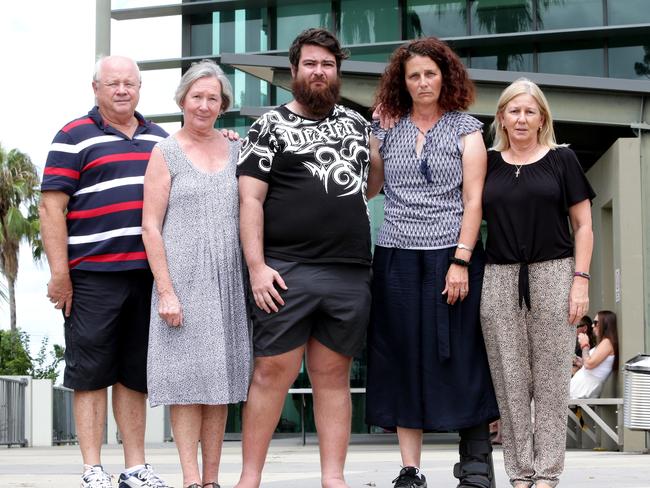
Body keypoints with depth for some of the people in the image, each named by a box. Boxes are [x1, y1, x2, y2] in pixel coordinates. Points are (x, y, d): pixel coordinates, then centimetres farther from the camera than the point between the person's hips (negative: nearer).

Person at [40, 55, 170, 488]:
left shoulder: (159, 139, 17)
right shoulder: (75, 137, 0)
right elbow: (52, 208, -6)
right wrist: (60, 273, -12)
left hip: (148, 274, 5)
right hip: (94, 274, -5)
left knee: (136, 374, 9)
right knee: (91, 372, -1)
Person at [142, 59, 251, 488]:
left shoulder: (236, 150, 12)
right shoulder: (166, 154, 1)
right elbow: (150, 227, -4)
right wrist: (165, 290, -11)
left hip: (228, 280, 4)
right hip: (183, 279, -4)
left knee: (220, 378, 5)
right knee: (187, 379, -5)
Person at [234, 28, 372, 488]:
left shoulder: (357, 122, 17)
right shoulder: (271, 125, 3)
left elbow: (370, 180, 33)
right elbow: (250, 199, -4)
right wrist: (256, 266, -12)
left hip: (351, 273, 4)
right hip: (287, 272, -4)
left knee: (333, 376, 7)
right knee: (274, 372, -4)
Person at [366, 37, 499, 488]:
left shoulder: (466, 129, 4)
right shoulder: (387, 133, 11)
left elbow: (473, 199, -3)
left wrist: (461, 261, -12)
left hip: (452, 257, -2)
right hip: (397, 260, 3)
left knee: (459, 359, -2)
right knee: (403, 363, 2)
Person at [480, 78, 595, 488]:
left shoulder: (561, 159, 5)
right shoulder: (489, 163, 11)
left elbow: (583, 225, 3)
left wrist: (581, 279, -5)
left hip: (552, 277, -2)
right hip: (500, 280, 2)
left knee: (551, 380, -1)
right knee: (511, 382, 2)